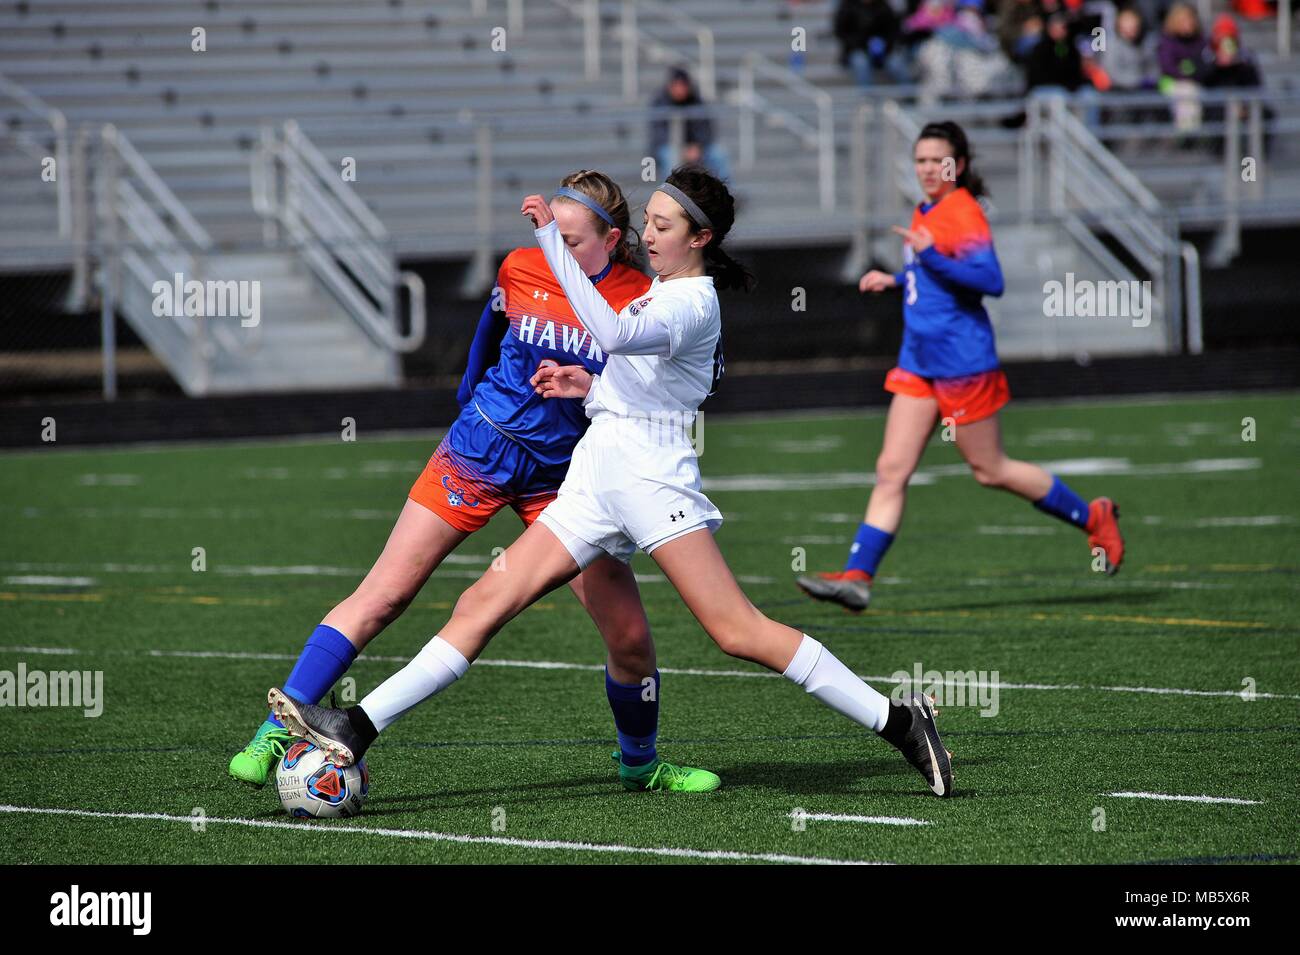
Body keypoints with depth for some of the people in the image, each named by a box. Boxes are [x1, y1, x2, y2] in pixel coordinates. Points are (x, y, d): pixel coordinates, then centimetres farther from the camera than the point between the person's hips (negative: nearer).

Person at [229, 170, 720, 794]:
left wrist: (590, 385, -24)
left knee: (630, 635, -4)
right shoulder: (521, 270, -4)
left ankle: (640, 765, 22)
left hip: (561, 477, 0)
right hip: (478, 454, 0)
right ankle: (278, 730, -8)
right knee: (383, 595, -9)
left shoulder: (642, 302, -11)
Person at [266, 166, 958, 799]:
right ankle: (357, 731, -4)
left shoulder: (693, 306, -10)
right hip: (596, 477, 9)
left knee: (738, 632, -15)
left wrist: (553, 240, -29)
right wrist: (592, 387, 18)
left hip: (651, 471, -9)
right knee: (487, 601, 1)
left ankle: (896, 720, -9)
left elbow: (612, 332, -31)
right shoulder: (662, 292, 20)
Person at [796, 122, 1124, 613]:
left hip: (962, 360, -8)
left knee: (990, 470, 4)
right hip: (918, 361, 8)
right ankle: (857, 577, -6)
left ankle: (1092, 518, 21)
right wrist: (894, 279, 18)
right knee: (891, 470, -1)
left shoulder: (964, 214, -13)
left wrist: (930, 256, -29)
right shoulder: (924, 213, 14)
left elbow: (990, 280, -24)